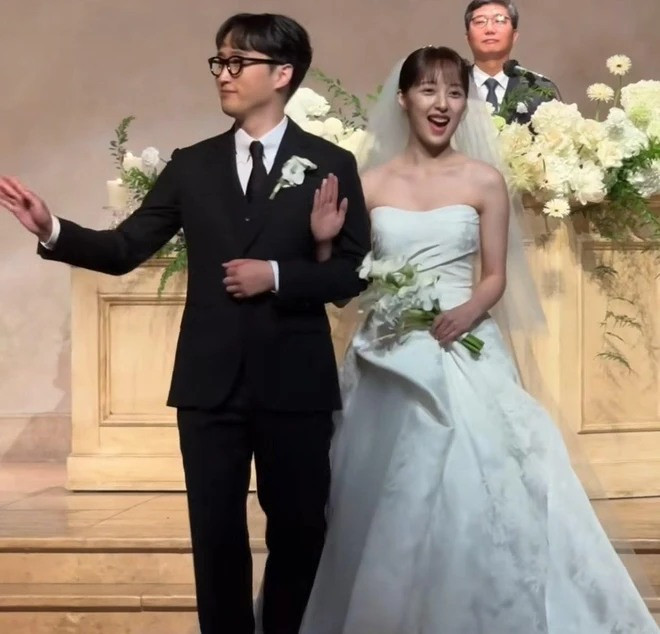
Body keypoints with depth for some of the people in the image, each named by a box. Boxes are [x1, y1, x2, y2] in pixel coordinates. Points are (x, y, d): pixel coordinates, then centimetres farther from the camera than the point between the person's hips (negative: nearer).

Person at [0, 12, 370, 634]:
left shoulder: (330, 163, 0)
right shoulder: (191, 164, 6)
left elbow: (353, 272, -3)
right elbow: (124, 249, 1)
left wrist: (276, 275, -16)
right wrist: (53, 231, -15)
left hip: (293, 381, -2)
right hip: (210, 382, 2)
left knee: (298, 529, 11)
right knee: (216, 535, 9)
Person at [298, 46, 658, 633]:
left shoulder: (485, 181, 1)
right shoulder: (370, 183, 4)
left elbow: (496, 277, 3)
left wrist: (468, 311, -17)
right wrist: (325, 241, -13)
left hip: (463, 353, -1)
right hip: (389, 358, 1)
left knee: (473, 494, -7)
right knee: (385, 509, 6)